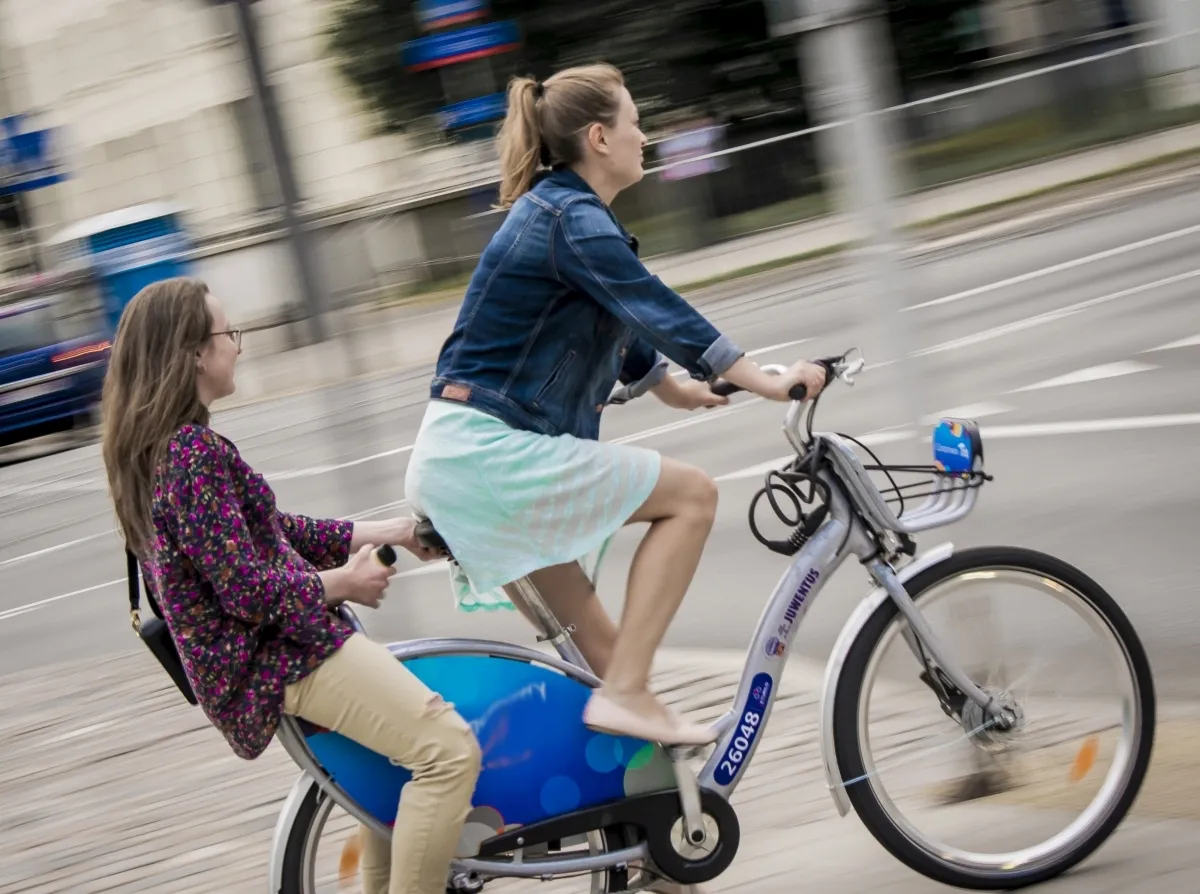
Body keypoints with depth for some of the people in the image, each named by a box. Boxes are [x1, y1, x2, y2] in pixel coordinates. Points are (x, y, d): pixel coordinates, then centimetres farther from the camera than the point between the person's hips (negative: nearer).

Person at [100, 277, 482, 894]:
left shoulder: (160, 446, 10)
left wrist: (385, 532, 15)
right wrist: (341, 582, -9)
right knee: (448, 749, -18)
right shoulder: (195, 454, -22)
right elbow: (246, 588, -24)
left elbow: (269, 532, 17)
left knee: (399, 715, 30)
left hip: (247, 651, 11)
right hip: (276, 658, -11)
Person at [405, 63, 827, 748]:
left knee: (587, 642, 16)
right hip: (492, 454, -10)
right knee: (692, 494, -7)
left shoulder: (557, 209, 18)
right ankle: (625, 693, -11)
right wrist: (771, 384, -18)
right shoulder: (574, 220, -14)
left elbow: (626, 321, 32)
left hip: (460, 458, 10)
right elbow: (660, 312, -20)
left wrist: (674, 390, 41)